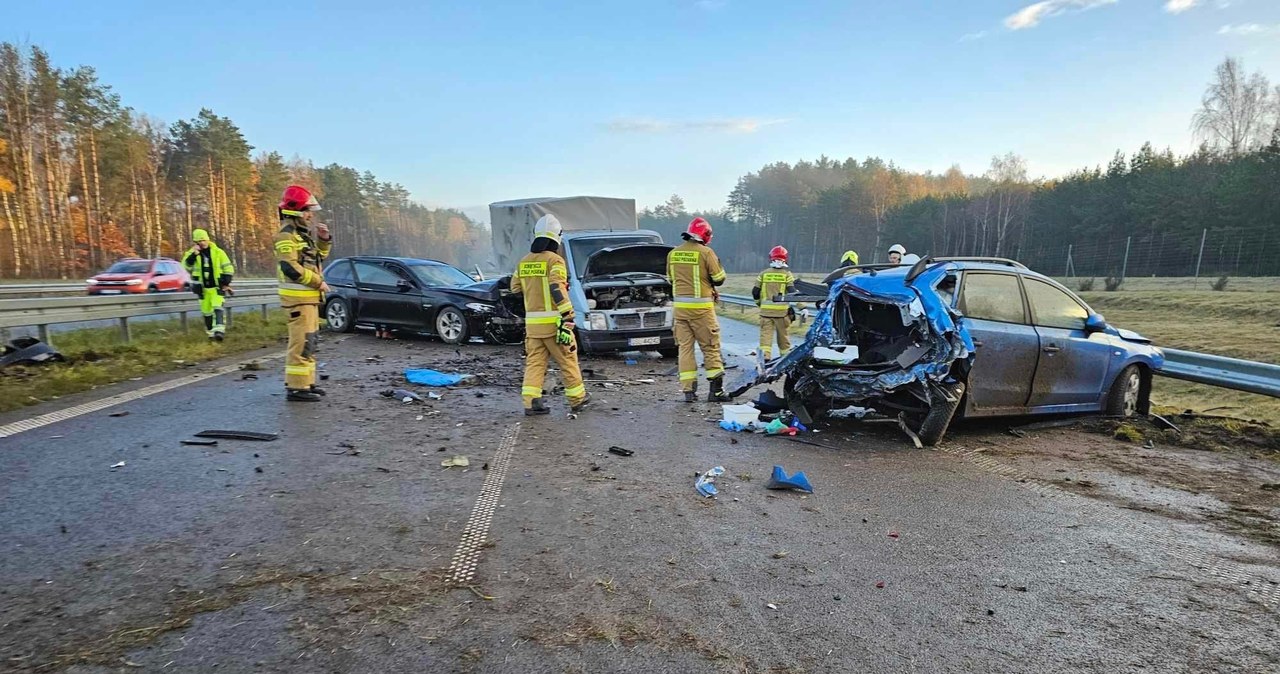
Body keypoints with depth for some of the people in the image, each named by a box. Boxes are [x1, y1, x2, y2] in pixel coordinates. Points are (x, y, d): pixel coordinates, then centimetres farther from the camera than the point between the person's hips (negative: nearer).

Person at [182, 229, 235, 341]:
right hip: (203, 288, 3)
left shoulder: (218, 252, -2)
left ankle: (219, 331, -27)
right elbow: (186, 265, -16)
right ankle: (211, 332, 23)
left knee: (217, 308, -18)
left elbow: (228, 268, 1)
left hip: (216, 287, -3)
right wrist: (194, 254, -26)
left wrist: (226, 283, -5)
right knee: (206, 312, 10)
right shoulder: (192, 253, 1)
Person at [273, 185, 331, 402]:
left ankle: (306, 383, 24)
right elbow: (290, 267, -23)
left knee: (308, 341, 15)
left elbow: (318, 257, 28)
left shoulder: (303, 232, 18)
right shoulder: (287, 234, -12)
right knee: (301, 343, -11)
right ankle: (296, 388, -8)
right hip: (298, 297, -10)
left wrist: (323, 239, 10)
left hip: (309, 296, 10)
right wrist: (318, 282, -17)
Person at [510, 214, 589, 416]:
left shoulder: (523, 262, 10)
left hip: (532, 322, 5)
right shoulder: (554, 260, -9)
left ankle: (531, 402, 1)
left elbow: (515, 288, 17)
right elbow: (558, 289, -19)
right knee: (567, 361, 6)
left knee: (534, 362, 8)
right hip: (552, 321, -5)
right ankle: (577, 399, 16)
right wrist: (568, 316, -20)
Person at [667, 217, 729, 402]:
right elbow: (719, 279, -5)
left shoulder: (673, 253, 7)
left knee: (685, 347, 8)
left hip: (680, 305, 5)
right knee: (710, 347, 4)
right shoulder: (706, 252, -9)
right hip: (701, 307, -4)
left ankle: (688, 390, 6)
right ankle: (716, 390, 6)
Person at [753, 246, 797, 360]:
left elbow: (755, 292, 6)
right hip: (782, 310, -1)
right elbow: (792, 293, -9)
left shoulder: (763, 274, 5)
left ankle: (764, 355, -17)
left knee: (766, 334, 0)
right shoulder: (787, 274, -1)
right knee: (783, 336, 12)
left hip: (766, 310, 1)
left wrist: (760, 303, 24)